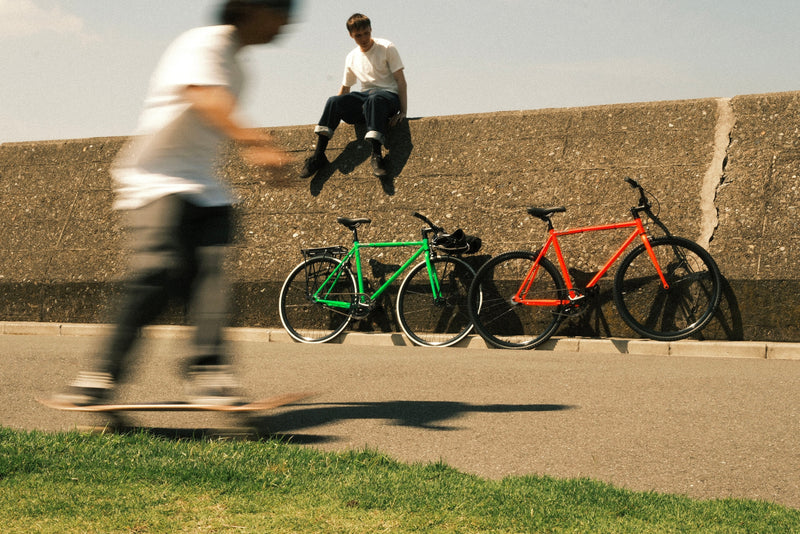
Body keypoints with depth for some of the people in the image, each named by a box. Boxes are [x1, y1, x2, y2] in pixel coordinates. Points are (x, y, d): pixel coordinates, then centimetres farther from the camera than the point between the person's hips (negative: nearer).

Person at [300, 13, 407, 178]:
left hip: (388, 95, -4)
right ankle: (319, 155, -30)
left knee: (374, 99, -42)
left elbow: (401, 81, -3)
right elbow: (345, 88, 22)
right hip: (365, 95, 4)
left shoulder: (386, 48, 0)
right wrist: (329, 118, 12)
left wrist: (403, 111, -14)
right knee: (334, 101, -24)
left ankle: (376, 154, -51)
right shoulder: (352, 58, 14)